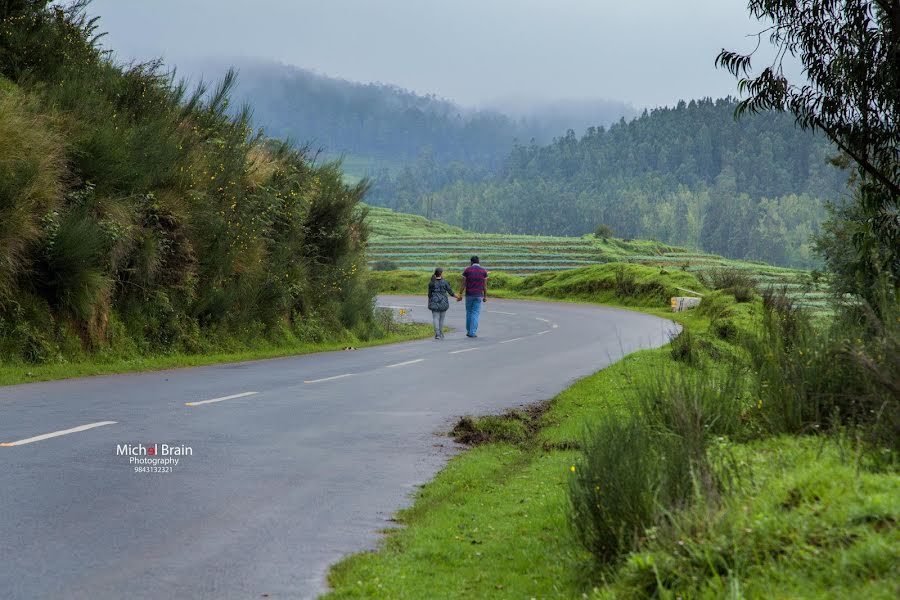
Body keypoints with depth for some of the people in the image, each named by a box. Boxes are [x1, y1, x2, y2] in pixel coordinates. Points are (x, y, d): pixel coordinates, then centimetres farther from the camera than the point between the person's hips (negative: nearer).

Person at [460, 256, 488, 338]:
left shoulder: (467, 270, -3)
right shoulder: (483, 271, 0)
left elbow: (463, 284, -4)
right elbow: (485, 285, 0)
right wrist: (485, 296, 8)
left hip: (469, 295, 0)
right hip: (478, 295, 0)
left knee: (469, 312, 16)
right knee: (475, 313, 2)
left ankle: (469, 331, 21)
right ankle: (472, 333, -5)